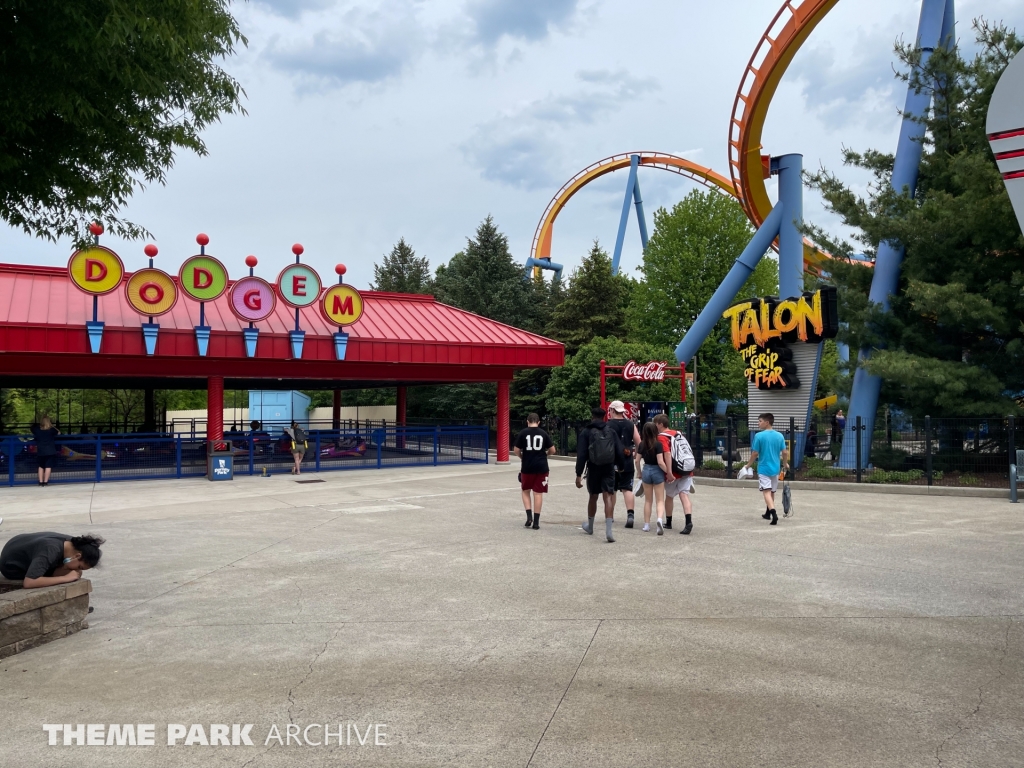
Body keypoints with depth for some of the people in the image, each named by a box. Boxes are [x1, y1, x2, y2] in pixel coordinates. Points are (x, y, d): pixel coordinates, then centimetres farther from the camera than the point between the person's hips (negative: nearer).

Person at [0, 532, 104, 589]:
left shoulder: (71, 543, -16)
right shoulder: (50, 551, -39)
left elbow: (55, 572, -8)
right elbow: (28, 583, -47)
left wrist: (74, 572, -28)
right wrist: (66, 578, -42)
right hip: (12, 566, -7)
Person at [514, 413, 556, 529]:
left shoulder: (522, 433, -3)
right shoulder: (544, 433, 1)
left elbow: (517, 451, -3)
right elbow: (552, 450, 3)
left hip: (527, 467, -1)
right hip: (541, 467, 1)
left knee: (526, 491, 17)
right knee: (538, 493, 5)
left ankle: (529, 516, 3)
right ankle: (536, 521, 6)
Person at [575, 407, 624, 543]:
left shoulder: (586, 432, -2)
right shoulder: (611, 432, 6)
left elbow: (581, 455, -7)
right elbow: (619, 451, 4)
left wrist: (578, 474, -7)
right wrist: (620, 466, 19)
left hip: (593, 469, 0)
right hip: (609, 468, 1)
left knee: (593, 497, 16)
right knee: (608, 497, -4)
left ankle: (590, 526, 35)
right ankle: (608, 530, -18)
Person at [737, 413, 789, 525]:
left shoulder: (759, 436, -11)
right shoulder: (779, 436, 1)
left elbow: (755, 453, -9)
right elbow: (785, 452, 1)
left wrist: (748, 465, 5)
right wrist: (785, 464, 20)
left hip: (763, 468, -5)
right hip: (775, 468, 5)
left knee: (766, 492, -9)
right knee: (772, 492, 19)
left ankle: (773, 513, -29)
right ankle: (768, 513, 34)